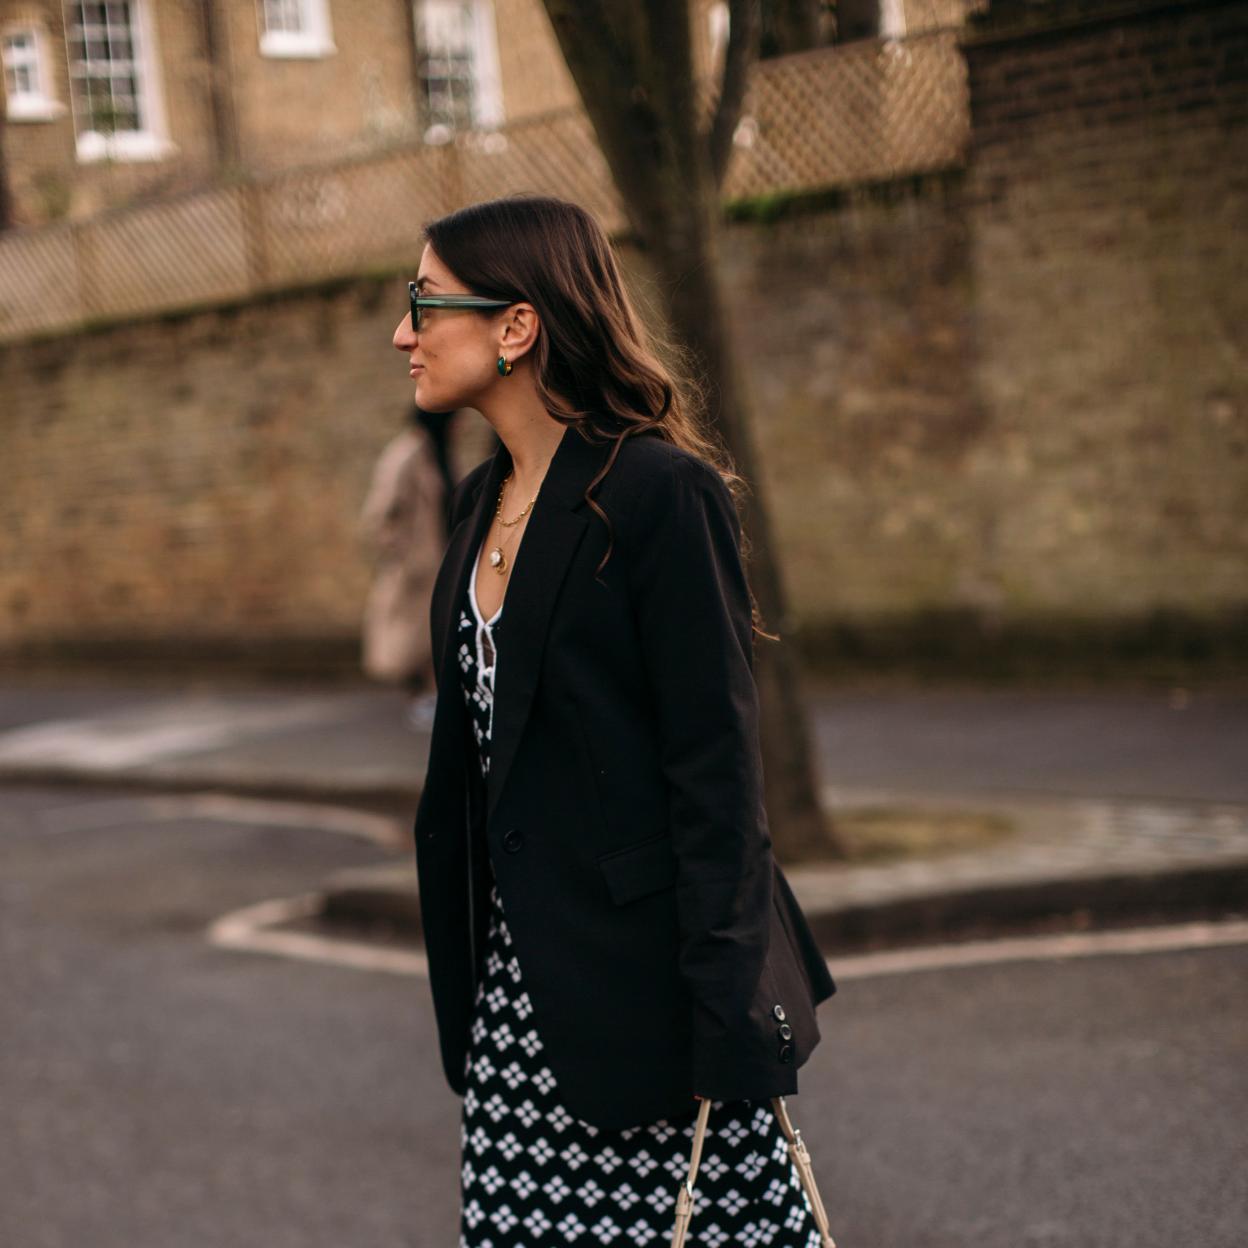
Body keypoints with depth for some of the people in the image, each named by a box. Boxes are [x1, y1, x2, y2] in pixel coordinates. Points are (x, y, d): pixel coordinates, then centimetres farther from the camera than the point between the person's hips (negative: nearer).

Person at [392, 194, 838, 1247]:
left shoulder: (662, 492, -14)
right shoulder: (487, 499, 12)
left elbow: (717, 768, -17)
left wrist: (726, 1019, -19)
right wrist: (467, 982, 17)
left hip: (643, 973, -8)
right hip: (517, 979, 8)